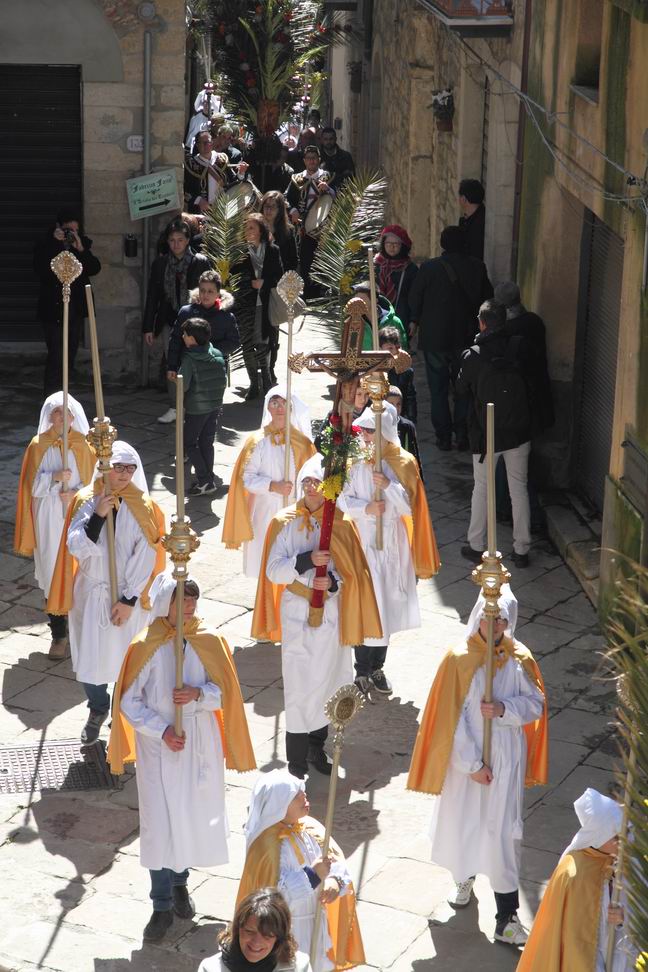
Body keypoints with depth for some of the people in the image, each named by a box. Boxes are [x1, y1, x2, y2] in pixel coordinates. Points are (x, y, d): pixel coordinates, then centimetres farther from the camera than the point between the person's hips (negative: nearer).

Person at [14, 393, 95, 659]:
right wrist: (54, 477, -19)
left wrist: (75, 492, -16)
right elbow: (31, 484, -2)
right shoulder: (38, 445, 0)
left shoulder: (83, 444, 0)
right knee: (53, 574, 1)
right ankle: (59, 634, 9)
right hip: (48, 518, 0)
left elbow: (93, 480, 2)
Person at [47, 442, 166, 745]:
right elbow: (76, 548, -13)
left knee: (126, 657, 8)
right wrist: (97, 514, -25)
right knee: (90, 656, 7)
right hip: (91, 593, 1)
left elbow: (146, 558, -10)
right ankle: (98, 709, 32)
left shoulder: (143, 507, -9)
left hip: (129, 595, -1)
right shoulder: (85, 501, -6)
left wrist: (129, 600, -13)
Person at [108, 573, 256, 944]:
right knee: (160, 822, -2)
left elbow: (224, 691, 1)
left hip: (200, 743, 3)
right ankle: (162, 905, 10)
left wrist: (198, 694, -19)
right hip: (158, 746, -3)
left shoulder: (210, 641, -5)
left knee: (194, 816, 13)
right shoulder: (146, 646, -12)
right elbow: (129, 702, -6)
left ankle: (180, 881, 38)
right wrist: (162, 730, -16)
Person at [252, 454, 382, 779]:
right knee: (299, 685, -2)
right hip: (296, 614, -2)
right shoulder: (285, 522, -4)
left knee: (326, 681, 10)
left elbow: (352, 572, -1)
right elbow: (273, 571, -10)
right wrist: (307, 560, -25)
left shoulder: (340, 523, -1)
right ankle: (297, 760, 6)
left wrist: (333, 582, -21)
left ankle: (317, 749, 26)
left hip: (330, 613, 2)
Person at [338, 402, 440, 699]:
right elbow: (343, 499, -2)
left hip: (392, 542, 2)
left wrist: (388, 485, -20)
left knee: (387, 605, 11)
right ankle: (362, 672, 4)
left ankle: (377, 667, 25)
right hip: (363, 539, -2)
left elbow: (409, 507, -6)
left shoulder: (403, 463, -4)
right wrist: (366, 508, -19)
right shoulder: (356, 461, -4)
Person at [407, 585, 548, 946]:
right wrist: (472, 764, -12)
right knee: (462, 822, 15)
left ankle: (507, 918, 4)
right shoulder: (459, 659, -13)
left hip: (506, 758, 0)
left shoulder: (519, 658, -7)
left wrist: (504, 709, -19)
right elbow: (452, 717, -12)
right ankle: (465, 878, 44)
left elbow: (536, 704, 0)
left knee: (502, 834, 0)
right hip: (465, 757, 0)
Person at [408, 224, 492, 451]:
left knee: (438, 390, 8)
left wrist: (415, 321, 14)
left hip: (434, 338, -2)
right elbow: (487, 298, 4)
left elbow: (415, 298, -4)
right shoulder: (477, 268, -6)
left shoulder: (429, 268, -13)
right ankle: (462, 435, 12)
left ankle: (444, 438, 9)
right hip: (466, 338, 2)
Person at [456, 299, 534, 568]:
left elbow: (461, 389, 0)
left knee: (481, 488, 13)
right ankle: (521, 550, 16)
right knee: (519, 488, 11)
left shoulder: (472, 356, -14)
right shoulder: (519, 347, -9)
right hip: (519, 431, 2)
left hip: (485, 434, -2)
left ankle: (476, 546, 20)